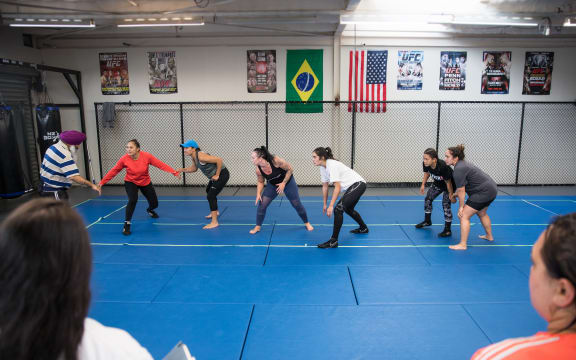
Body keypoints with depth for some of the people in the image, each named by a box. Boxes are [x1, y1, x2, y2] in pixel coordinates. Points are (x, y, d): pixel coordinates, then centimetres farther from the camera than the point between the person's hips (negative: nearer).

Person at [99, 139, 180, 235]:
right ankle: (127, 224, -12)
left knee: (154, 204, 8)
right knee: (133, 200, -29)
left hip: (146, 183, 2)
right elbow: (113, 171, -12)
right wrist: (102, 182, -11)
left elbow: (161, 165, -24)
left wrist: (174, 172, -32)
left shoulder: (146, 156, -24)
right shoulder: (124, 159, -23)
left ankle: (149, 210, 48)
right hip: (130, 182, -2)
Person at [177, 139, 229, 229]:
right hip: (215, 176, 11)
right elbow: (194, 168, 16)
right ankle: (214, 212, 51)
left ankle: (214, 222, -7)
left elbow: (219, 160, -31)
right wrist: (183, 170, 0)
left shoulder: (201, 156, -29)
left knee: (210, 196, -13)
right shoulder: (194, 157, 0)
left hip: (222, 174, -11)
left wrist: (217, 175, -23)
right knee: (208, 191, 29)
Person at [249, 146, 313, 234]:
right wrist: (258, 194, -16)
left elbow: (290, 169, -21)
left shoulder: (276, 161, -35)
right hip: (272, 184, 3)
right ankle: (258, 226, 6)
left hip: (287, 181, -3)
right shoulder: (258, 170, -21)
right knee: (262, 203, -10)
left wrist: (283, 183, -23)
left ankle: (307, 223, 27)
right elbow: (260, 182, -3)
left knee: (297, 204, 4)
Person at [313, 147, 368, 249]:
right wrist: (325, 204, 14)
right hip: (351, 187, 10)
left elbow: (337, 188, -28)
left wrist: (331, 206, -29)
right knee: (348, 209, 28)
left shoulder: (332, 165, -25)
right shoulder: (323, 168, 2)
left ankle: (333, 241, -17)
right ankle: (363, 228, 53)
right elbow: (325, 186, 11)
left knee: (338, 209, -21)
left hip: (358, 184, -10)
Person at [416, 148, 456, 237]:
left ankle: (447, 230, 2)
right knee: (428, 199, 7)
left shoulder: (443, 166, -42)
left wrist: (451, 195, -17)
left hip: (448, 186, -6)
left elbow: (448, 182, -28)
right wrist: (423, 185, -3)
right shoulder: (425, 164, -25)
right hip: (437, 184, 7)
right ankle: (427, 221, 29)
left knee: (446, 204, -10)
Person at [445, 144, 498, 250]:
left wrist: (461, 207, -11)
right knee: (482, 213, 31)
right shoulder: (462, 163, 7)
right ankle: (489, 236, 50)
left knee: (464, 216, -9)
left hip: (484, 192, -11)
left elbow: (461, 191, -19)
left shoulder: (459, 169, -24)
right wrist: (455, 194, 13)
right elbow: (462, 186, 18)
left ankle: (463, 245, -6)